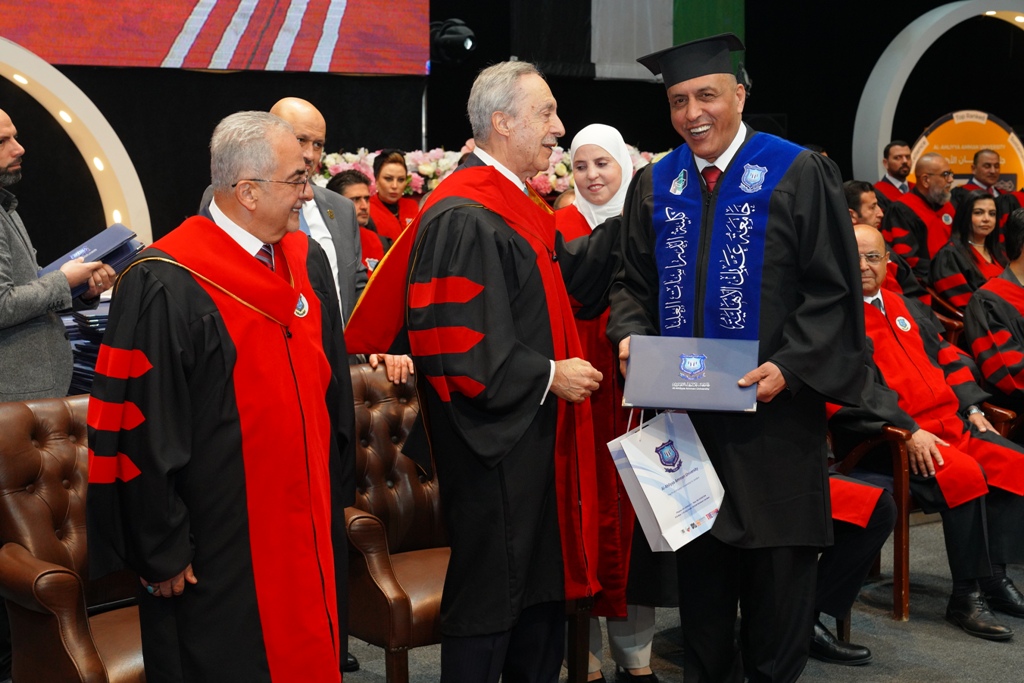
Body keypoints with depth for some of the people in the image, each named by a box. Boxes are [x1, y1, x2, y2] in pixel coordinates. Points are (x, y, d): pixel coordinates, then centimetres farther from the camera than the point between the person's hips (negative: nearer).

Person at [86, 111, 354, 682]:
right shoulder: (166, 288, -18)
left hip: (309, 527, 7)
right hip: (221, 547, -6)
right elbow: (143, 431, -17)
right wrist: (163, 553, -14)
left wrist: (336, 497, 15)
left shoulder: (308, 264, 5)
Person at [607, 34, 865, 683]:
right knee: (699, 568, 13)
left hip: (772, 411, -4)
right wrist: (631, 333, -5)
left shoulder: (800, 176, -6)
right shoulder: (655, 186, 8)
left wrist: (789, 367, -19)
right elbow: (634, 282, 15)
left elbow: (832, 291, -7)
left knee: (777, 568, 6)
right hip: (683, 409, 4)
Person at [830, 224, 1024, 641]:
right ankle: (966, 596, -17)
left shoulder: (909, 309, 21)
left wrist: (972, 407, 9)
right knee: (964, 475, -29)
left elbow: (947, 358, 25)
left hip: (948, 424, 8)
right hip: (886, 436, -8)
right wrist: (907, 430, -22)